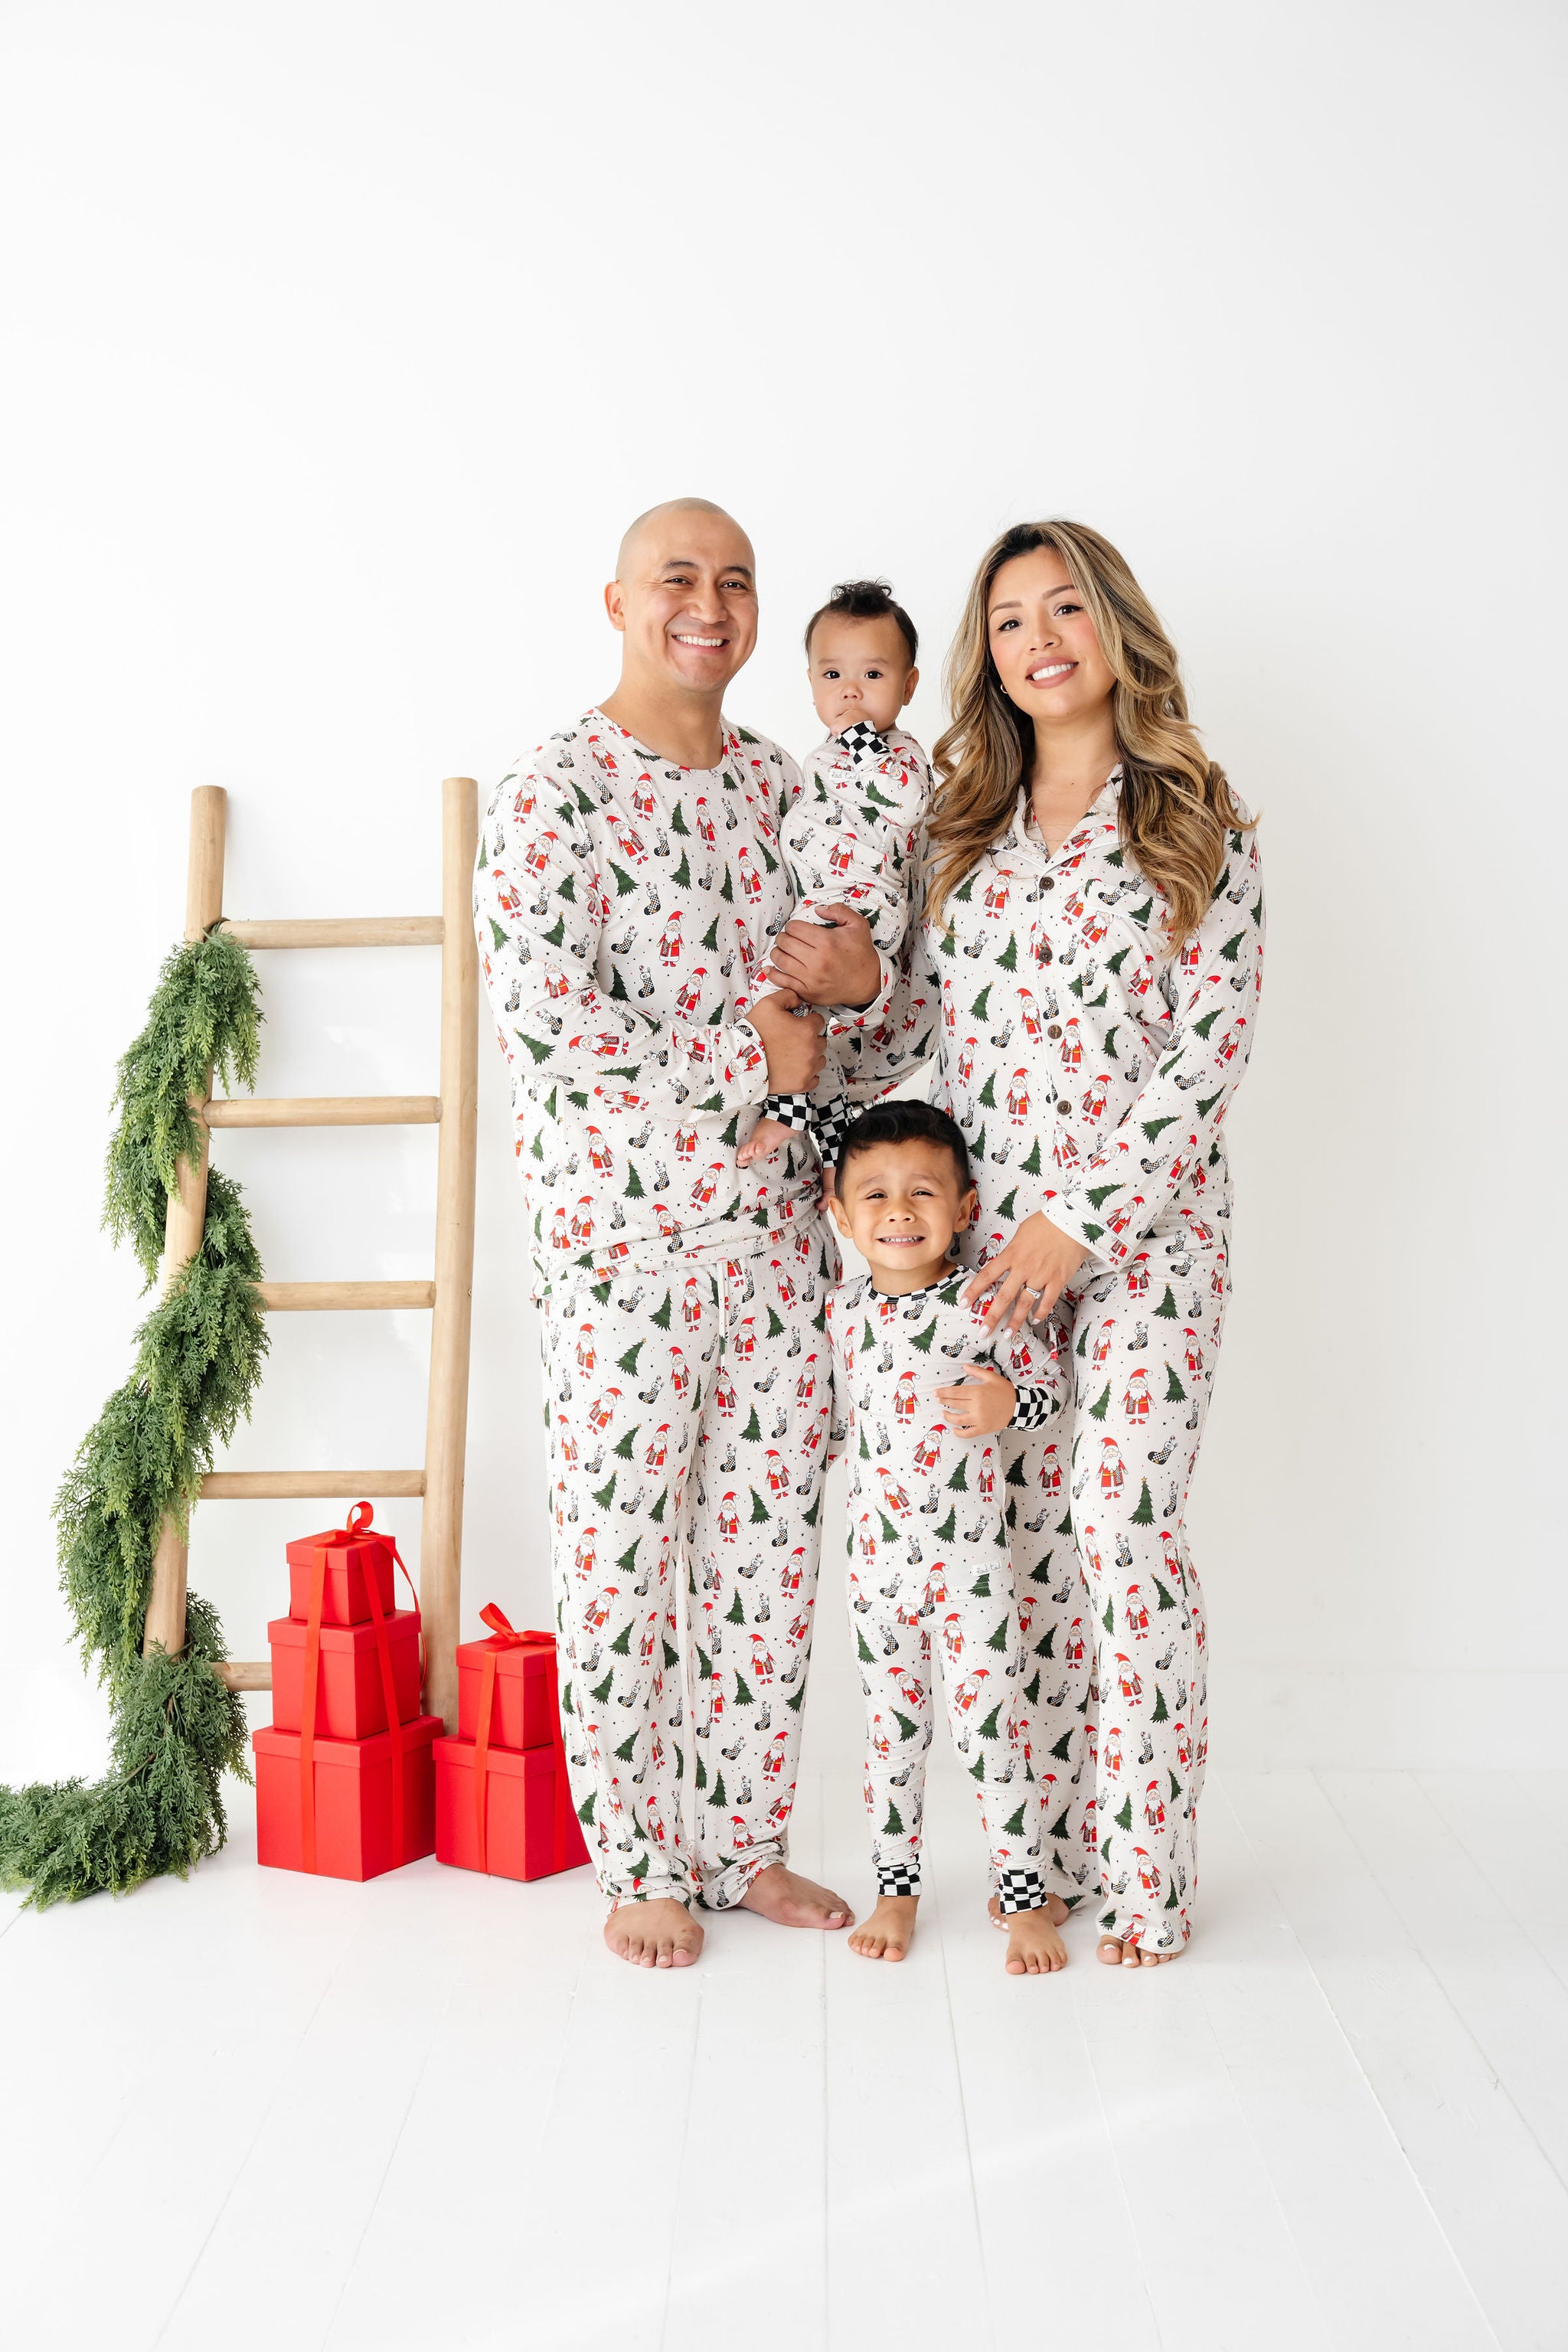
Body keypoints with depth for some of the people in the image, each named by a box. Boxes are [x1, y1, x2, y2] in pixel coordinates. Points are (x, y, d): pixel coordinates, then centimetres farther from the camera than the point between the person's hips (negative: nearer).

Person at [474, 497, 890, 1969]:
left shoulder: (777, 783, 11)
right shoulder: (551, 794, -9)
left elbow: (835, 991, 17)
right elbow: (540, 1021, -20)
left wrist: (860, 974, -7)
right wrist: (754, 1052, -15)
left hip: (776, 1224, 6)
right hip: (620, 1231, -6)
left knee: (771, 1541, 11)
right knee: (622, 1549, 4)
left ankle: (746, 1840, 27)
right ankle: (638, 1867, 20)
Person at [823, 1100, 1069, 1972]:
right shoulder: (843, 1310, 3)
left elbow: (1051, 1382, -4)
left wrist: (1007, 1404, -21)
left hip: (972, 1559, -4)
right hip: (878, 1560, 4)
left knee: (991, 1723, -1)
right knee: (892, 1725, 14)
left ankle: (1028, 1899, 13)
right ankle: (897, 1887, 28)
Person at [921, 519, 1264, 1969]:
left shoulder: (1197, 827, -3)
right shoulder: (969, 829, 11)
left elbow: (1210, 1044, -10)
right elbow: (948, 1032, 14)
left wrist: (1082, 1221, -15)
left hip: (1142, 1229, -4)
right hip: (994, 1235, 5)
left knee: (1125, 1531, -8)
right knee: (1031, 1534, 8)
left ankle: (1144, 1873, 6)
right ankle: (1051, 1846, 21)